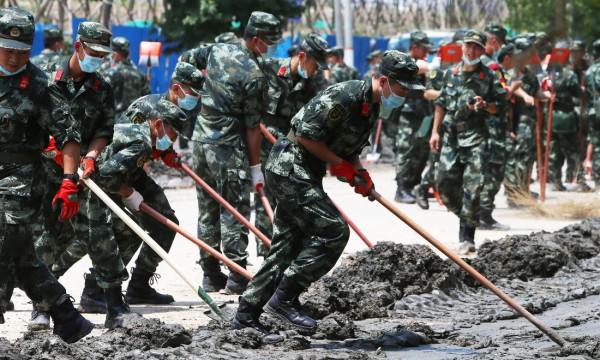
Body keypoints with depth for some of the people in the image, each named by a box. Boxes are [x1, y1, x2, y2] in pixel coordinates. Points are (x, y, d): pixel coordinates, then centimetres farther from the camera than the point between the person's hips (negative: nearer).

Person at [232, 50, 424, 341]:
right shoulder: (345, 97, -20)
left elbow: (350, 148, 21)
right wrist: (340, 165, -15)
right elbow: (305, 134, -21)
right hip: (290, 167, -10)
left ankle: (246, 317, 13)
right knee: (333, 231, -14)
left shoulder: (371, 107, 11)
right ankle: (284, 298, -9)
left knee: (287, 247, 9)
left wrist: (359, 171, 1)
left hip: (300, 174, 10)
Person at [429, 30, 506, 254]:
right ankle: (464, 216, 26)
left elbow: (499, 106, 6)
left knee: (472, 187, -12)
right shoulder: (451, 74, 12)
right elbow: (441, 104, 17)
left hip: (475, 137, -4)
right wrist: (435, 131, 12)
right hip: (451, 135, 4)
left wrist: (485, 105, -15)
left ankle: (467, 237, -9)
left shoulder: (489, 77, 2)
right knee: (445, 182, 0)